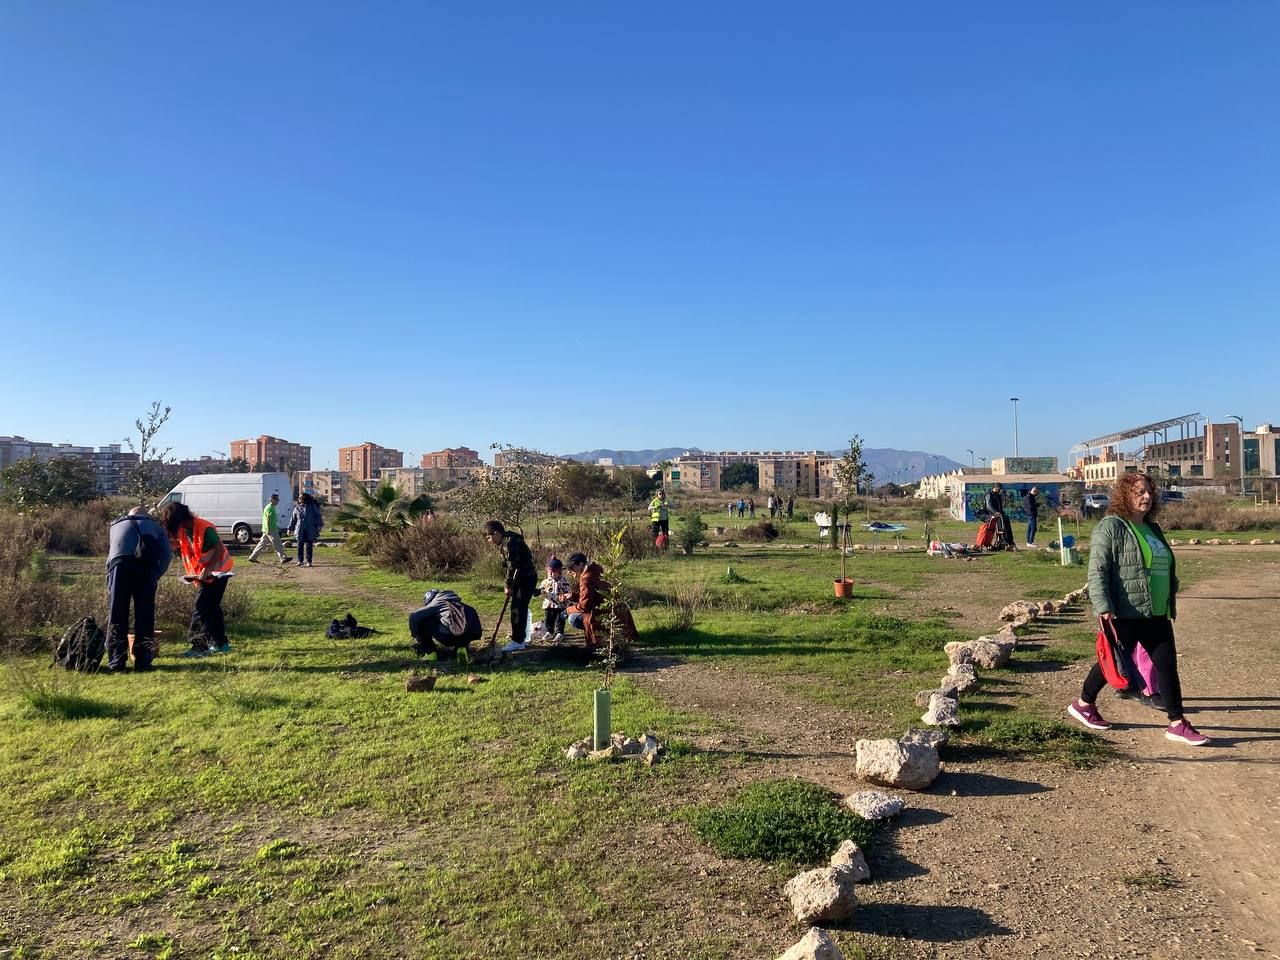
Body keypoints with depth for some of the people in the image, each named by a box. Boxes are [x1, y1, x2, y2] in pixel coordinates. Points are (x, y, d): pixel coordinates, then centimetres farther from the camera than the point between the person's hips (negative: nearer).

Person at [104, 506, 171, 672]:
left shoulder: (117, 525, 37)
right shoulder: (155, 526, 31)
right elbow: (167, 554, 16)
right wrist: (156, 576, 24)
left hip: (120, 562, 1)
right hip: (147, 564, 0)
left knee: (116, 615, 6)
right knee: (145, 616, 7)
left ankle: (116, 663, 4)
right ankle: (143, 662, 8)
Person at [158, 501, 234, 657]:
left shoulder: (204, 528, -25)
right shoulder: (182, 531, 0)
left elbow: (220, 549, -25)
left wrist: (207, 570, -30)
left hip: (217, 572, -9)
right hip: (203, 574, 9)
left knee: (202, 608, -12)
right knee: (211, 606, 14)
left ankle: (200, 646, -10)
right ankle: (220, 644, 23)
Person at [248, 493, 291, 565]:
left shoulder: (270, 507, 17)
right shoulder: (270, 508, -15)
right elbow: (268, 519, -21)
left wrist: (276, 527, 29)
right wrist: (269, 530, -24)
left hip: (267, 530, 10)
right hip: (271, 530, -10)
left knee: (262, 544, 12)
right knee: (278, 545, -5)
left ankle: (252, 557, 15)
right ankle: (283, 558, -1)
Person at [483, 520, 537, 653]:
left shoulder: (510, 542, -22)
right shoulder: (504, 543, 10)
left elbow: (512, 566, -22)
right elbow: (506, 566, 12)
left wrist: (508, 586, -14)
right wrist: (507, 584, 6)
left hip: (527, 578, -10)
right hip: (521, 577, 10)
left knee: (518, 609, -8)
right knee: (518, 608, 13)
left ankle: (517, 641, -3)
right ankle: (519, 639, 21)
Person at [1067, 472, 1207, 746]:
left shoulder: (1152, 528, 14)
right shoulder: (1110, 527, -12)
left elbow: (1166, 569, 24)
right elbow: (1097, 571, -18)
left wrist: (1171, 603, 22)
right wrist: (1103, 608, -25)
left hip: (1156, 614, 8)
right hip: (1124, 614, -7)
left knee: (1167, 664, 5)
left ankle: (1177, 724, 12)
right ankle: (1083, 704, 26)